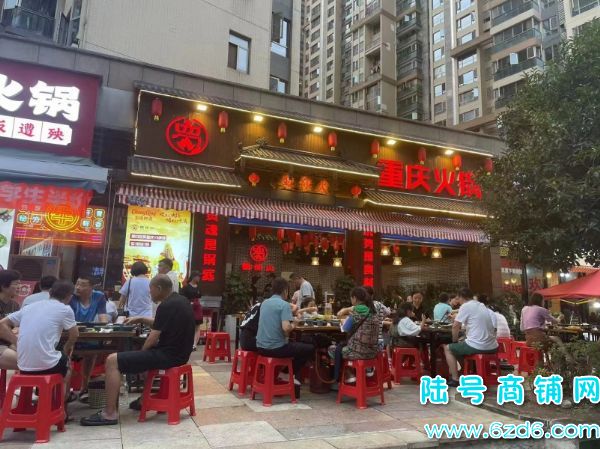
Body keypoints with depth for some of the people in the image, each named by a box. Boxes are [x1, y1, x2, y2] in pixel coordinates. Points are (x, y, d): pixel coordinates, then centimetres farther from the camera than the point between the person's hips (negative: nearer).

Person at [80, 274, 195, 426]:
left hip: (168, 355, -10)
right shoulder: (180, 300, 11)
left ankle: (110, 414, -5)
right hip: (178, 352, 10)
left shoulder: (166, 306, -18)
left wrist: (141, 353, 2)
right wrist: (140, 319, 23)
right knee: (144, 354, 36)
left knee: (112, 360, -8)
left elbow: (153, 338, -15)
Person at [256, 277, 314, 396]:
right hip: (276, 348, -8)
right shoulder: (284, 304, -13)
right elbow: (286, 328, -25)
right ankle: (293, 375, 15)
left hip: (261, 347, 8)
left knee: (295, 345, 34)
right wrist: (293, 325, -3)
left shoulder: (264, 303, 10)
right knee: (309, 349, 9)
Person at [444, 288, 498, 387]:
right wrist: (457, 316, 41)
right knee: (462, 346, 33)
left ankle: (455, 379, 8)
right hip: (492, 347, 8)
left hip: (477, 346, -8)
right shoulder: (482, 305, 16)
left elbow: (455, 326, -8)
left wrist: (455, 341, 9)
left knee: (448, 348, 13)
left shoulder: (465, 306, -8)